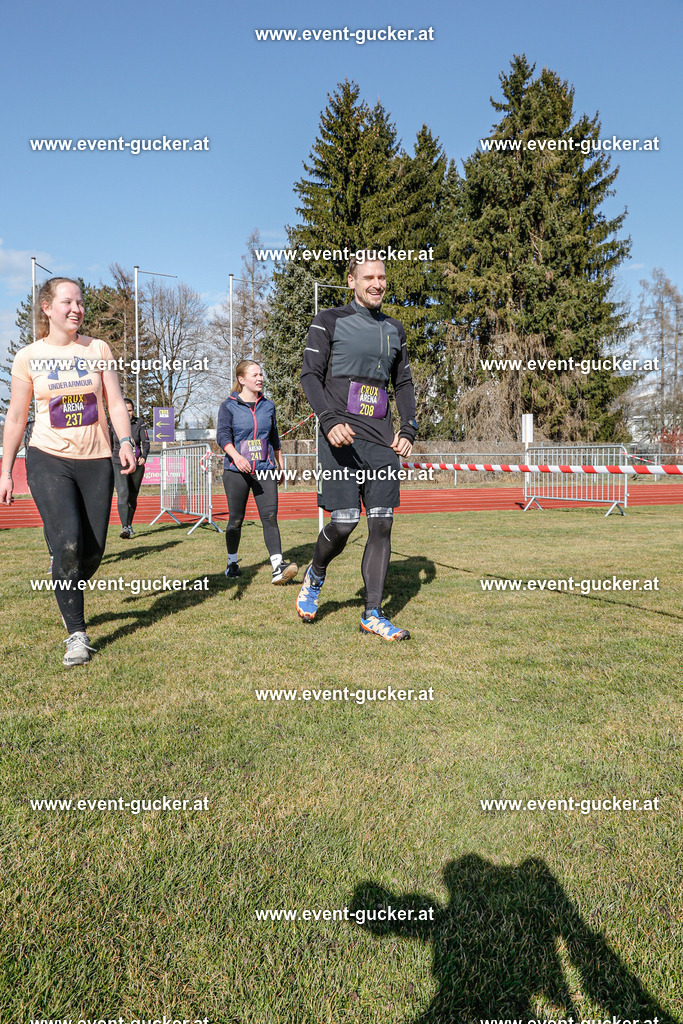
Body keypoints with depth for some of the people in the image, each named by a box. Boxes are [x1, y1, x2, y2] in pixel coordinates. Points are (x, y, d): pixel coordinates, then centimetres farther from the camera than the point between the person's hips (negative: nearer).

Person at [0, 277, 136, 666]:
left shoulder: (98, 350, 6)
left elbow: (116, 402, 4)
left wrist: (126, 441, -15)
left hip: (96, 461, 2)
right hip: (49, 459, -2)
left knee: (93, 550, 2)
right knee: (67, 542, -18)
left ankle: (67, 597, 34)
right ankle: (76, 634, -7)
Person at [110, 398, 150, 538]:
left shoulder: (139, 423, 0)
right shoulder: (113, 424, 1)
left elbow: (146, 442, -8)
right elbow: (110, 445, 12)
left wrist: (144, 456, -26)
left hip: (136, 464, 1)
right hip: (118, 464, -1)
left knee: (133, 496, 10)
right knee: (123, 494, -19)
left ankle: (129, 525, 29)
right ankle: (124, 528, -28)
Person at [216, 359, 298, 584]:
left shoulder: (268, 406, 13)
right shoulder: (229, 406, 2)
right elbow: (222, 434, -11)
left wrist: (280, 464, 25)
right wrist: (236, 456, -29)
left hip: (265, 469, 2)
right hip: (236, 471, -2)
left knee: (270, 517, -11)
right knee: (236, 519, 5)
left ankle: (278, 566, -19)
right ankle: (232, 563, 24)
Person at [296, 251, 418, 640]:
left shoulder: (394, 329, 18)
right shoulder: (329, 321, 3)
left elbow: (404, 382, 22)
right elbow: (310, 375, -3)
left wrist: (408, 429, 7)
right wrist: (331, 421, -18)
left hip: (383, 440, 5)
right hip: (342, 436, -4)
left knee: (382, 524, 0)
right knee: (344, 523, -10)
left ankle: (373, 614, 9)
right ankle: (315, 576, 23)